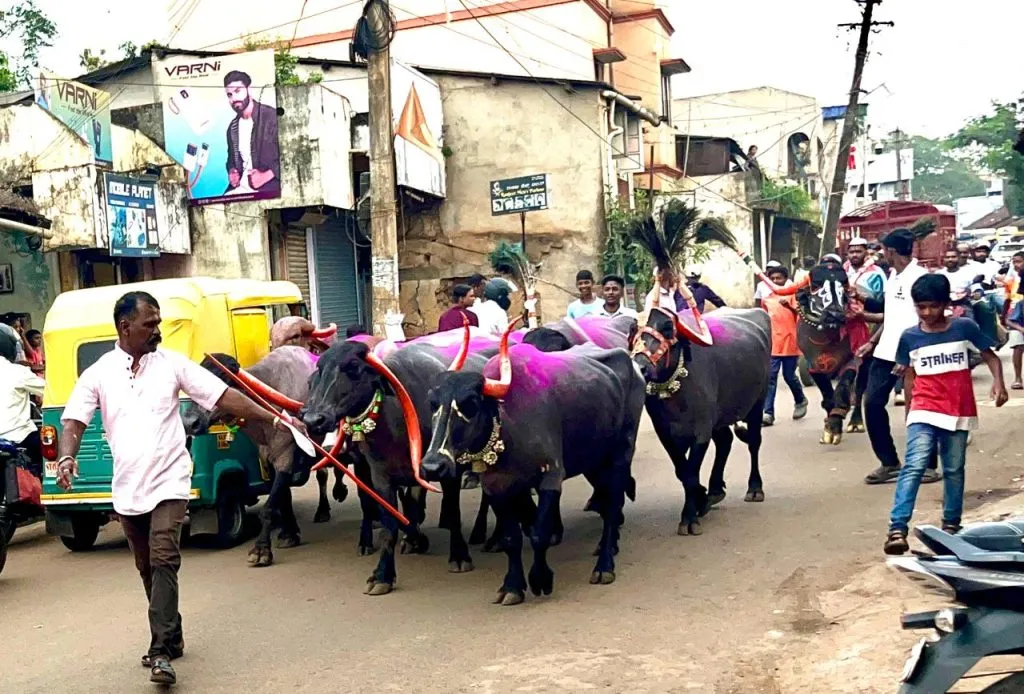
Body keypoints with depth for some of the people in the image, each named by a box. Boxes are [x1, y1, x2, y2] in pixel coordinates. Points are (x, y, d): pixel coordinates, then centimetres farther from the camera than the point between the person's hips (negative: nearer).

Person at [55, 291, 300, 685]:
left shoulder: (173, 364, -1)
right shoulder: (99, 373, 1)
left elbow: (224, 397, -2)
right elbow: (74, 421, -3)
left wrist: (274, 419, -6)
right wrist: (67, 457, -24)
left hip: (168, 484, -2)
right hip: (127, 489, 3)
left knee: (163, 563, -14)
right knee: (148, 569, 14)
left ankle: (161, 652, -12)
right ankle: (170, 637, 31)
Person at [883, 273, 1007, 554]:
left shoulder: (965, 327, -3)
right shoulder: (909, 337, 0)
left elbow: (990, 355, 6)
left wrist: (998, 383, -11)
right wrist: (909, 411, 15)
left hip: (958, 413, 1)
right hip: (924, 412, -1)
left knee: (954, 470, 11)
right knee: (914, 466, -14)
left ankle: (951, 525, 26)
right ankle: (897, 529, -21)